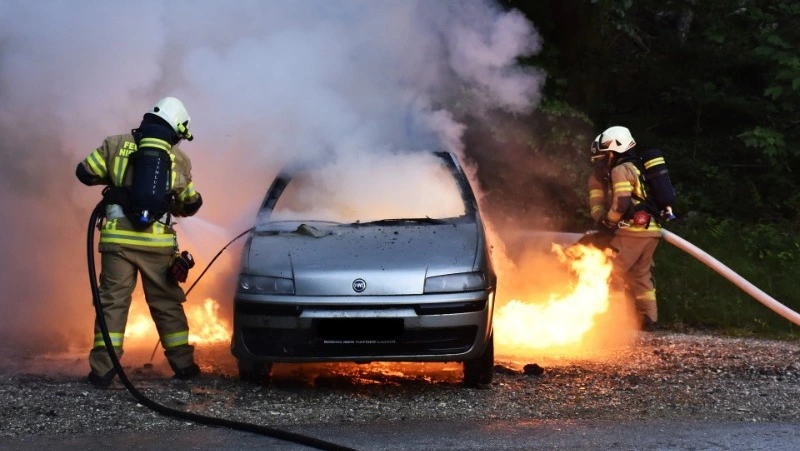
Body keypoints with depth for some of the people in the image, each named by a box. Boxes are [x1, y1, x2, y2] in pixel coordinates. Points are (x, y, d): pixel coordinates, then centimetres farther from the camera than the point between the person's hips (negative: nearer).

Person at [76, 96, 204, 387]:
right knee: (166, 303, 12)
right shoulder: (178, 158, 8)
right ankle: (183, 363, 15)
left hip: (118, 238, 0)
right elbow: (191, 203, 17)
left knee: (113, 302, 2)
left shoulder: (116, 145, 4)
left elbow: (85, 173, 4)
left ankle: (103, 369, -3)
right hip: (158, 242, 1)